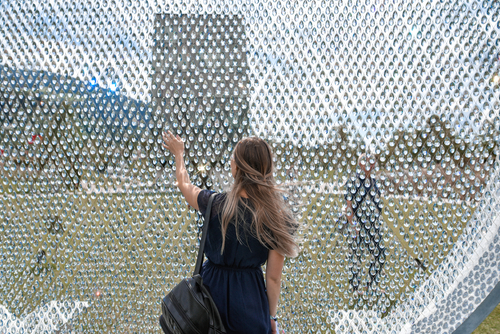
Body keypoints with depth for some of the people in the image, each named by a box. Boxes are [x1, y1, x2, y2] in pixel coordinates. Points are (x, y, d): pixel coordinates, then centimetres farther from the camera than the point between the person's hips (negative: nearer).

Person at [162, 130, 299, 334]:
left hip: (212, 289, 0)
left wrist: (178, 153, 30)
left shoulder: (215, 204, -14)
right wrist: (271, 317, 9)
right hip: (250, 301, 0)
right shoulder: (274, 218, -13)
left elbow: (184, 184, 11)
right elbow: (273, 278, -7)